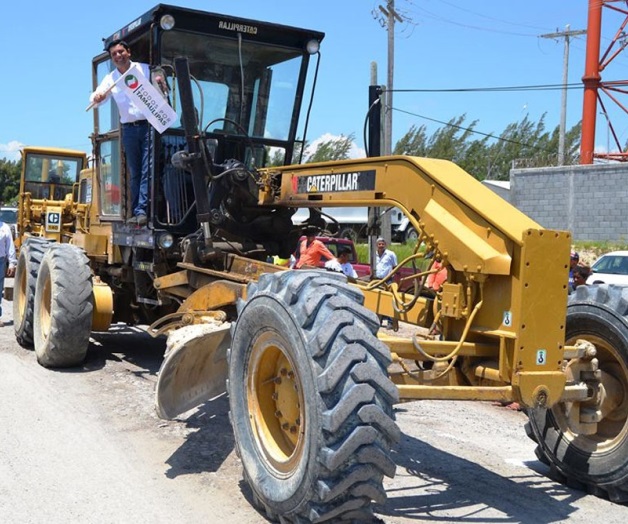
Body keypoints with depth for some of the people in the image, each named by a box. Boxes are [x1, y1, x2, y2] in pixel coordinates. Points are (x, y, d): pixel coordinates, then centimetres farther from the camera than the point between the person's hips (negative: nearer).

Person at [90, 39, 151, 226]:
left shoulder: (145, 69, 3)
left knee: (146, 170, -10)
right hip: (129, 129, 4)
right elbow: (96, 98, 3)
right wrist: (96, 98, -22)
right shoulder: (111, 78, 12)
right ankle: (137, 212, 8)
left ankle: (141, 210, -13)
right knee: (134, 172, 6)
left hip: (148, 125, -3)